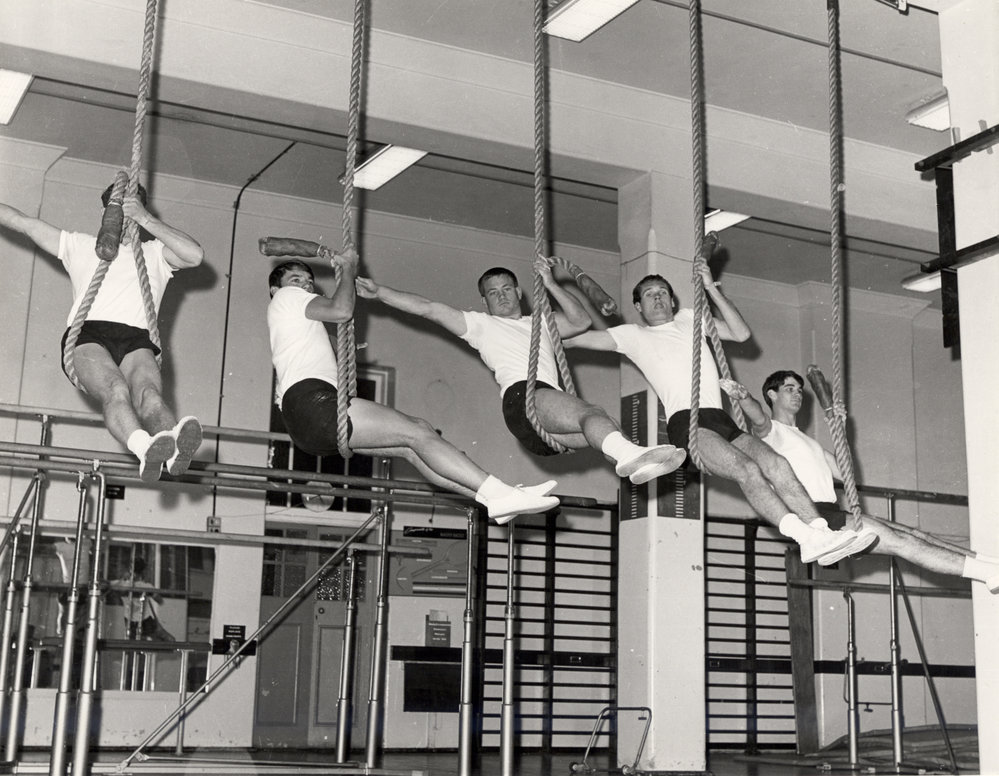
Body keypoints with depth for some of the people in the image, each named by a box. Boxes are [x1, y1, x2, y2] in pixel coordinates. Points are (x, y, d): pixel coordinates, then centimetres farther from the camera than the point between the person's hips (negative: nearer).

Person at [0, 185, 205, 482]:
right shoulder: (80, 245, 34)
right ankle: (144, 447, -64)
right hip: (88, 334, -1)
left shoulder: (155, 253, 32)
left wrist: (146, 219, 10)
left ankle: (177, 447, -64)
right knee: (115, 390, -35)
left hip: (137, 339, 1)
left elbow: (195, 255, 10)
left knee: (149, 393, -34)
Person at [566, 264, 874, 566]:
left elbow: (742, 333, 19)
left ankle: (820, 532, -28)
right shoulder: (632, 335, 17)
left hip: (721, 419, 5)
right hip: (685, 421, -5)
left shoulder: (689, 319, 28)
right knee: (747, 470, -29)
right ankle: (806, 537, -40)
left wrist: (711, 288, 14)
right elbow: (576, 337, 14)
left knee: (776, 464, -19)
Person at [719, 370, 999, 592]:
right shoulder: (770, 430, 5)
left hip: (831, 514, 8)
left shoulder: (807, 441, 31)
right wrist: (743, 397, -42)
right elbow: (759, 419, -21)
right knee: (899, 541, -16)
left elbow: (844, 472, 26)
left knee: (912, 534, -3)